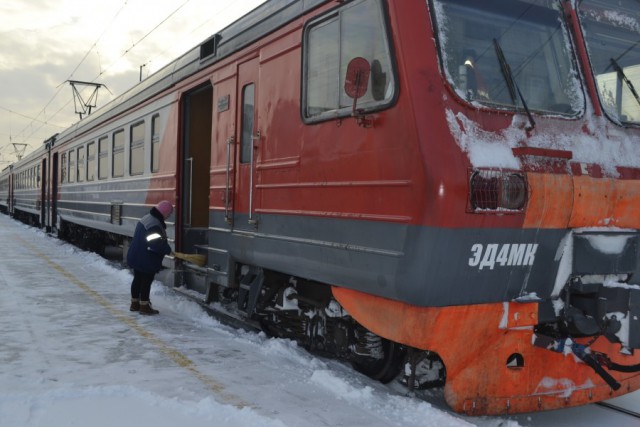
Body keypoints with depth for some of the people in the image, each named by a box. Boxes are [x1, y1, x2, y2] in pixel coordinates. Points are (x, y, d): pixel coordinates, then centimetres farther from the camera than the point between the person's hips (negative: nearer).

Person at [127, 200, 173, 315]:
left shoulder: (147, 218, 6)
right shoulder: (155, 225, -28)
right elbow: (157, 244, -29)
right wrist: (168, 250, -12)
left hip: (137, 257, 10)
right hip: (147, 260, -10)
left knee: (137, 279, 18)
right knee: (146, 281, 1)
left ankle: (135, 303, 31)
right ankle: (144, 306, 10)